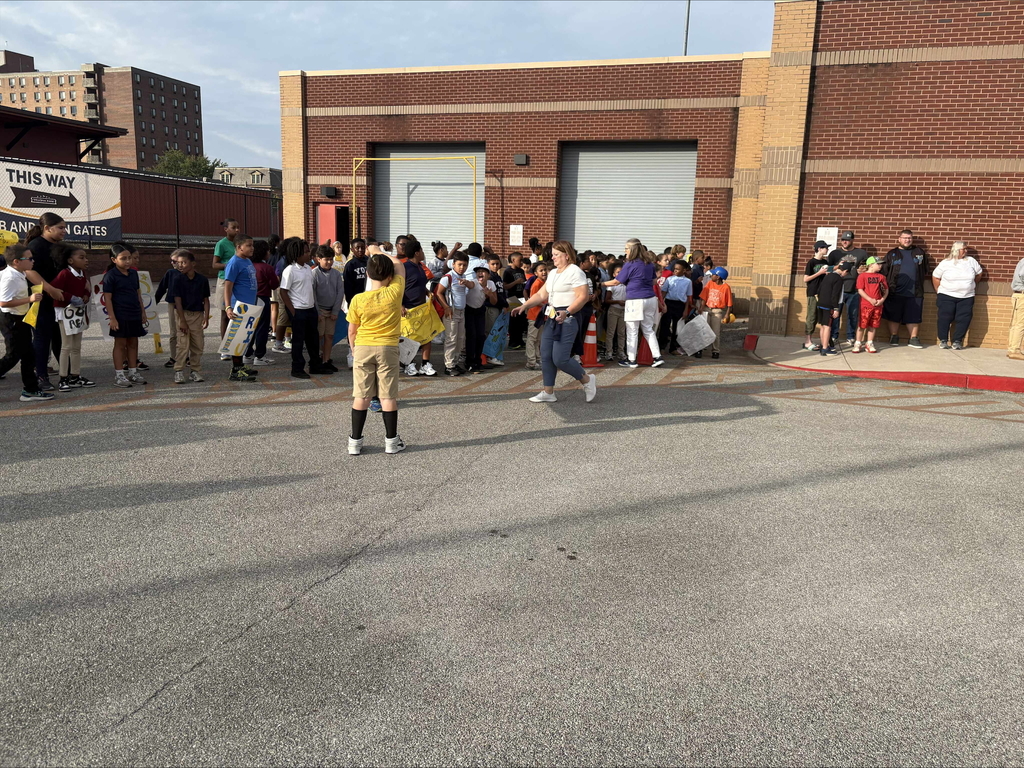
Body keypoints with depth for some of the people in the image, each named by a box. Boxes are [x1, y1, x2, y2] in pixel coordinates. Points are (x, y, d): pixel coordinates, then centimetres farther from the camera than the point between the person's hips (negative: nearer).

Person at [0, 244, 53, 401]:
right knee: (13, 356, -3)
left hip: (21, 319, 10)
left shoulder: (20, 274, 7)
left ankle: (30, 390, 17)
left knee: (28, 355, 11)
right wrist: (29, 299, -28)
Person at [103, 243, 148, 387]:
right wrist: (112, 317, -15)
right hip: (120, 316, -6)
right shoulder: (110, 276, -10)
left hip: (135, 315, 6)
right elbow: (107, 298, -11)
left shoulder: (133, 273, 9)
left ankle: (133, 372, 21)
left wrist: (142, 311, 15)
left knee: (133, 343, 12)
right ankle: (119, 375, 6)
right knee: (120, 344, 0)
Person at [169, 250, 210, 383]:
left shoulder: (202, 280, 1)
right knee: (183, 344, -5)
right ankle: (179, 371, 2)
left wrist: (206, 317, -3)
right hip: (183, 313, -2)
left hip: (198, 314, 2)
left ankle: (195, 371, 16)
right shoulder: (178, 280, -5)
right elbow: (178, 300, -7)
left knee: (198, 345, 6)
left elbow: (206, 300, 5)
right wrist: (182, 320, -11)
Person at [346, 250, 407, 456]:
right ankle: (391, 441, 14)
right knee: (388, 396, 6)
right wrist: (380, 254, 18)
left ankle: (355, 441, 12)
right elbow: (399, 264, 9)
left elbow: (352, 331, 2)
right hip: (388, 348, 0)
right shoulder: (394, 292, -9)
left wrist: (354, 349, 17)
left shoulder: (358, 300, -7)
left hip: (363, 348, 1)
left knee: (361, 397, 6)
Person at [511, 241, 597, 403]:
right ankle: (548, 392, 16)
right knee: (546, 356, 7)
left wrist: (567, 312, -27)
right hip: (552, 318, 9)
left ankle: (587, 379, 12)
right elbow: (541, 295, 16)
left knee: (560, 359, -11)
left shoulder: (575, 272, -9)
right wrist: (525, 306, 3)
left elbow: (583, 296, -17)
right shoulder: (552, 273, 17)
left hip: (568, 319, -9)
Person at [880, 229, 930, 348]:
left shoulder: (920, 252, 13)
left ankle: (913, 339, 13)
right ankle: (894, 337, 15)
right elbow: (884, 271, 1)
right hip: (895, 292, -1)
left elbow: (927, 268, 15)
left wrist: (920, 279, 4)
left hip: (915, 292, 1)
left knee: (914, 316, 5)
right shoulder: (892, 254, 7)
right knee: (894, 316, 4)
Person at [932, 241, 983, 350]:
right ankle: (943, 340, 6)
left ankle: (957, 341, 7)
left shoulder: (971, 261, 4)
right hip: (946, 296, -2)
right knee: (945, 318, -4)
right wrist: (939, 291, 5)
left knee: (963, 319, -3)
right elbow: (935, 277, 6)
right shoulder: (945, 263, -1)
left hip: (966, 297, 2)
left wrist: (973, 285, 23)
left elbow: (978, 273, 18)